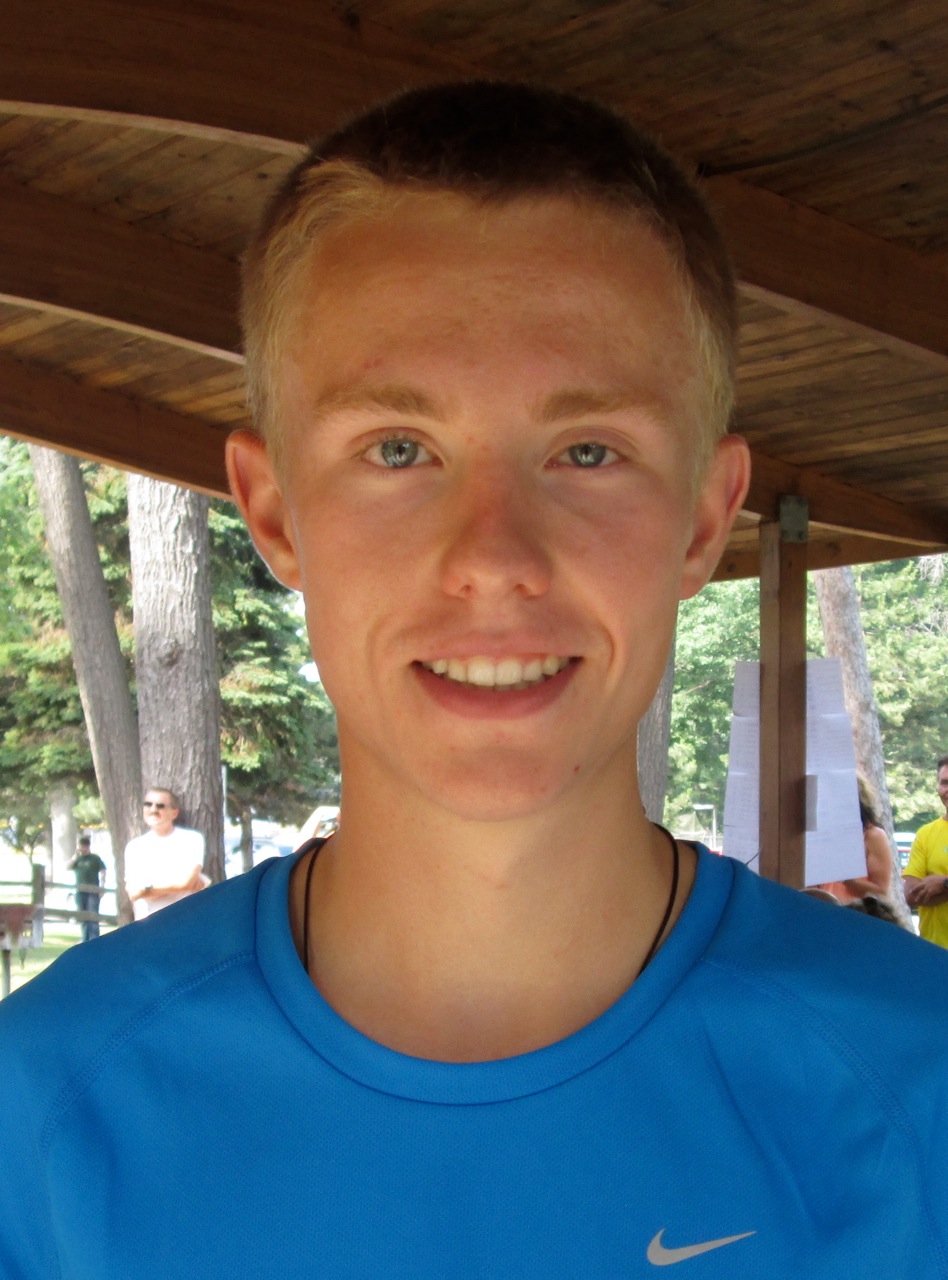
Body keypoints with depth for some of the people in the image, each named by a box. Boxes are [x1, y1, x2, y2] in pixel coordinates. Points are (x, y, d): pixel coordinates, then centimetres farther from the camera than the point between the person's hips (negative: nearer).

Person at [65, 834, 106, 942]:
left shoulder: (95, 858, 3)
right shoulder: (77, 859, 13)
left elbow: (103, 872, 1)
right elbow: (67, 868, 0)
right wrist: (75, 856, -11)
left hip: (93, 892, -4)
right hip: (80, 892, 5)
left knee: (93, 917, -9)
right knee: (82, 918, 8)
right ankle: (85, 940, 14)